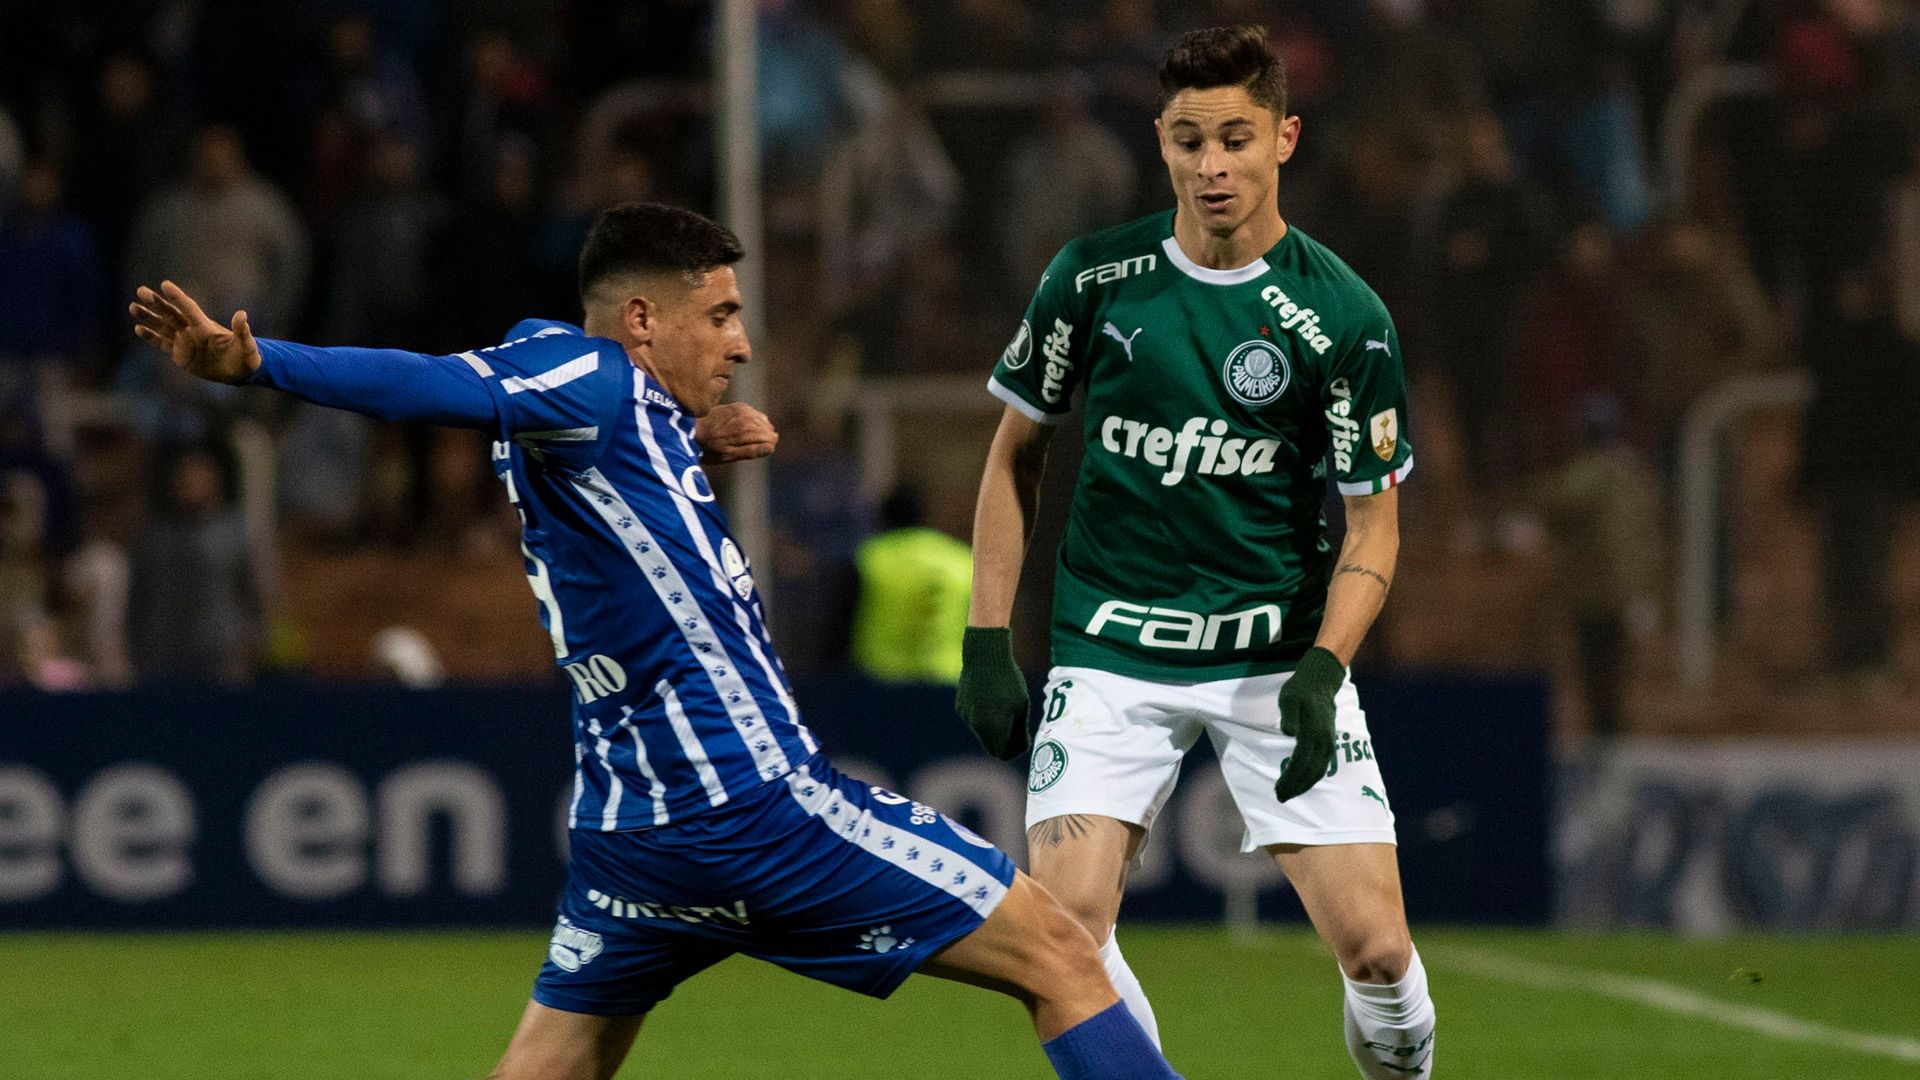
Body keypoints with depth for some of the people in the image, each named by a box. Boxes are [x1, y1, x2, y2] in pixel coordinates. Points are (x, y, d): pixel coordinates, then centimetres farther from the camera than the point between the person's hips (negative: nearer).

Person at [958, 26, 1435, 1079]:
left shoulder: (1342, 316, -8)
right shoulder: (1093, 278, -2)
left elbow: (1374, 519, -2)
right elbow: (1015, 451, 10)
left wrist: (1322, 667, -18)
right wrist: (988, 639, 3)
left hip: (1279, 653, -1)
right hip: (1112, 646, 1)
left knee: (1374, 947, -10)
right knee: (1066, 919, -18)